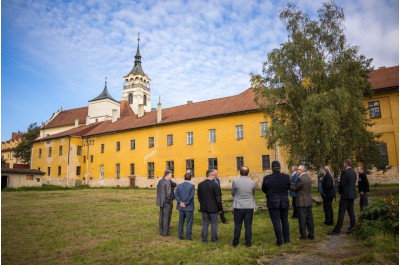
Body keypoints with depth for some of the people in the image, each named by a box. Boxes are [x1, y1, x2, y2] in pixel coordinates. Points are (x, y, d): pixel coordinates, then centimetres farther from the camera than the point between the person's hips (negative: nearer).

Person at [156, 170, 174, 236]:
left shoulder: (160, 181, 8)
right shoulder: (167, 182, -17)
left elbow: (158, 191, 12)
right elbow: (168, 193, -20)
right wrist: (172, 198, -6)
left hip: (161, 202, 8)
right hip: (167, 202, -8)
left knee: (161, 217, 15)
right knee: (166, 218, 1)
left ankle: (161, 231, 23)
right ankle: (165, 232, 7)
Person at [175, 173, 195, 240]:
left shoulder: (179, 186, 4)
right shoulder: (192, 186, -10)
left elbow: (176, 195, -2)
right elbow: (191, 196, -18)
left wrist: (180, 202, -6)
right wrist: (186, 203, -11)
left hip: (181, 207, 4)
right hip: (189, 207, -4)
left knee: (181, 222, 14)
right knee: (189, 222, 6)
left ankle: (180, 236, 20)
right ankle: (188, 236, 9)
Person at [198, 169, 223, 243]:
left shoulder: (200, 185, 0)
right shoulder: (215, 185, -16)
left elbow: (198, 197, 8)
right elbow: (218, 198, -12)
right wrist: (220, 208, -1)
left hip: (204, 208, 4)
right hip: (213, 208, -4)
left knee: (205, 224, 13)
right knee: (214, 224, 8)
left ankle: (204, 239, 17)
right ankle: (214, 239, 16)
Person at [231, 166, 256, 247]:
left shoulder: (235, 181, -11)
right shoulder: (252, 182, -5)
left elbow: (233, 193, 3)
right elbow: (253, 193, 11)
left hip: (238, 206, -1)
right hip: (249, 207, 1)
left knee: (238, 225, 9)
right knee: (248, 225, 9)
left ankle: (235, 242, 18)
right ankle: (248, 242, 15)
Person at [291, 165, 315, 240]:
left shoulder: (301, 179, -19)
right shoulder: (308, 177, 10)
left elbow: (294, 188, -14)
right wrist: (291, 184, 6)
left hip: (302, 202, -8)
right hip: (309, 201, 9)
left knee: (302, 219, 0)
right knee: (309, 218, 13)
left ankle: (303, 235, 6)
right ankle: (311, 234, 20)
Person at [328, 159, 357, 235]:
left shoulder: (344, 172, -17)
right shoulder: (354, 172, 9)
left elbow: (342, 184, -17)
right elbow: (354, 182, 14)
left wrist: (340, 192, -1)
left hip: (345, 195, -8)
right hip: (352, 195, 8)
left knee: (341, 213, -6)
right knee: (351, 211, 13)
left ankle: (337, 230, -3)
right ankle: (352, 227, 17)